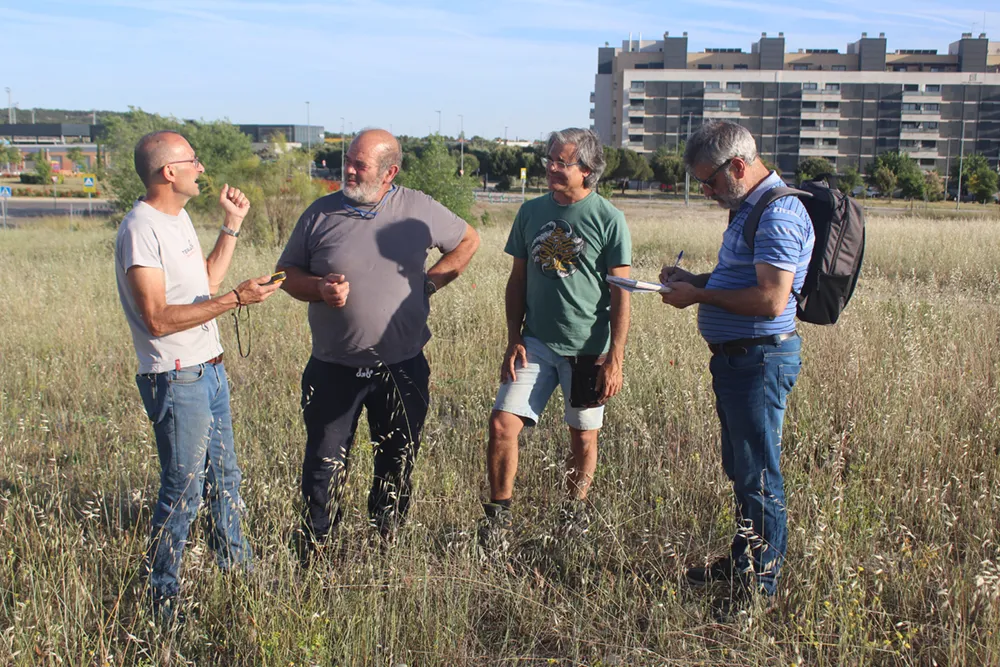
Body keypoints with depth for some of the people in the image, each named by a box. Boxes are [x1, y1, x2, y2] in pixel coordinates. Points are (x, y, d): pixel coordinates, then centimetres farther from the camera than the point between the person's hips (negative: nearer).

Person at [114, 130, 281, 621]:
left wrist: (232, 226, 14)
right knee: (183, 493, 0)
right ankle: (161, 599, 16)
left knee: (223, 479, 20)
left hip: (209, 370, 10)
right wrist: (236, 299, -26)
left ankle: (237, 572, 36)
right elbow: (158, 319, -24)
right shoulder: (141, 229, -19)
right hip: (176, 380, -9)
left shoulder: (178, 218, 11)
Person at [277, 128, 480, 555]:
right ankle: (312, 559, 19)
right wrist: (320, 289, -14)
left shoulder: (419, 210, -1)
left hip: (403, 368, 1)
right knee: (324, 468, 3)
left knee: (396, 469, 12)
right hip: (334, 370, 0)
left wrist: (429, 283, 2)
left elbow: (468, 240, 14)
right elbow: (288, 274, 7)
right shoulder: (321, 213, 0)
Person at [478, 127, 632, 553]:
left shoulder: (608, 219, -6)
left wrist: (615, 359, -9)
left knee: (583, 439, 10)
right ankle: (498, 516, 8)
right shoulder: (532, 212, 6)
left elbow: (621, 294, -5)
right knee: (502, 425, -9)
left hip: (588, 349, -2)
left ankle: (574, 513, 33)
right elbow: (517, 281, 12)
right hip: (536, 342, 3)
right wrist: (513, 339, 4)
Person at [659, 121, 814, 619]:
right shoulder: (748, 208, 14)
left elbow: (771, 300, -27)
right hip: (734, 358, 10)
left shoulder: (778, 214, -19)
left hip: (759, 361, -10)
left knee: (758, 478, 0)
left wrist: (700, 295, -17)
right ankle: (742, 560, 35)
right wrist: (693, 279, 8)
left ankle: (759, 586, 13)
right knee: (740, 470, 20)